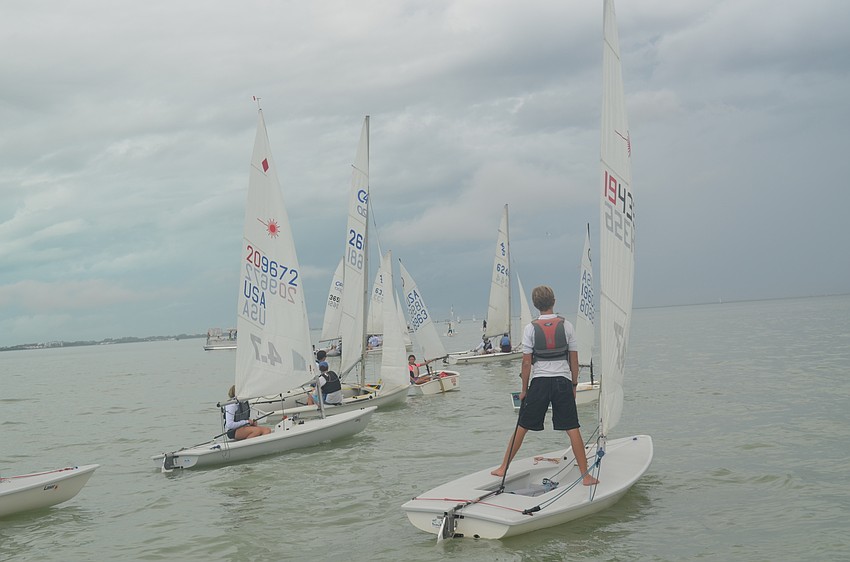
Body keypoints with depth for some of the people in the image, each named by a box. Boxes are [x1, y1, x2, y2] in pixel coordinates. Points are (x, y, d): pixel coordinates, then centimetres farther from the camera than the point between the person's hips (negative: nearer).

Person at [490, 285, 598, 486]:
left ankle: (503, 468, 18)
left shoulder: (530, 329, -4)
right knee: (573, 429, 2)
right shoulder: (566, 326, 0)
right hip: (562, 381, 1)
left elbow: (527, 362, -4)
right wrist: (574, 384, 13)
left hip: (539, 382, 0)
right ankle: (586, 475, 2)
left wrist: (524, 389, 5)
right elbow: (574, 359, 3)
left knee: (522, 427, 10)